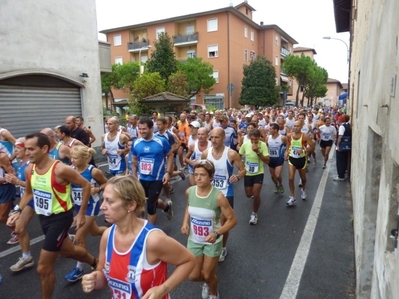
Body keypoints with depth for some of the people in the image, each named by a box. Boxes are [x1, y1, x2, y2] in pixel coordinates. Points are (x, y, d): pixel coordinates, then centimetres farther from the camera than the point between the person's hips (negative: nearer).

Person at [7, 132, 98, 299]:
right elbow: (29, 192, 15)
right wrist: (18, 212, 2)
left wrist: (81, 214, -15)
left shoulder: (60, 170, -26)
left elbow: (86, 185, -18)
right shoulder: (29, 170, -4)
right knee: (67, 251, 27)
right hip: (43, 217, 8)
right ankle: (94, 262, 56)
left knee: (43, 268, -4)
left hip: (60, 217, -8)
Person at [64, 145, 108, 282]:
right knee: (94, 231, 22)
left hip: (91, 206, -6)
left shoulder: (94, 171, -19)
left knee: (79, 238, -4)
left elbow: (106, 183, -6)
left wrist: (96, 190, -22)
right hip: (78, 206, 6)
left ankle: (79, 269, 13)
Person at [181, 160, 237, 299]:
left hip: (212, 242, -3)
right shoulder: (189, 191, -14)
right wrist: (185, 222, -7)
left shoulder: (218, 196, -27)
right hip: (194, 240, 4)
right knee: (193, 276, 12)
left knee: (208, 275, 12)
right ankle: (207, 282, 50)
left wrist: (217, 234, -31)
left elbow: (232, 220, -18)